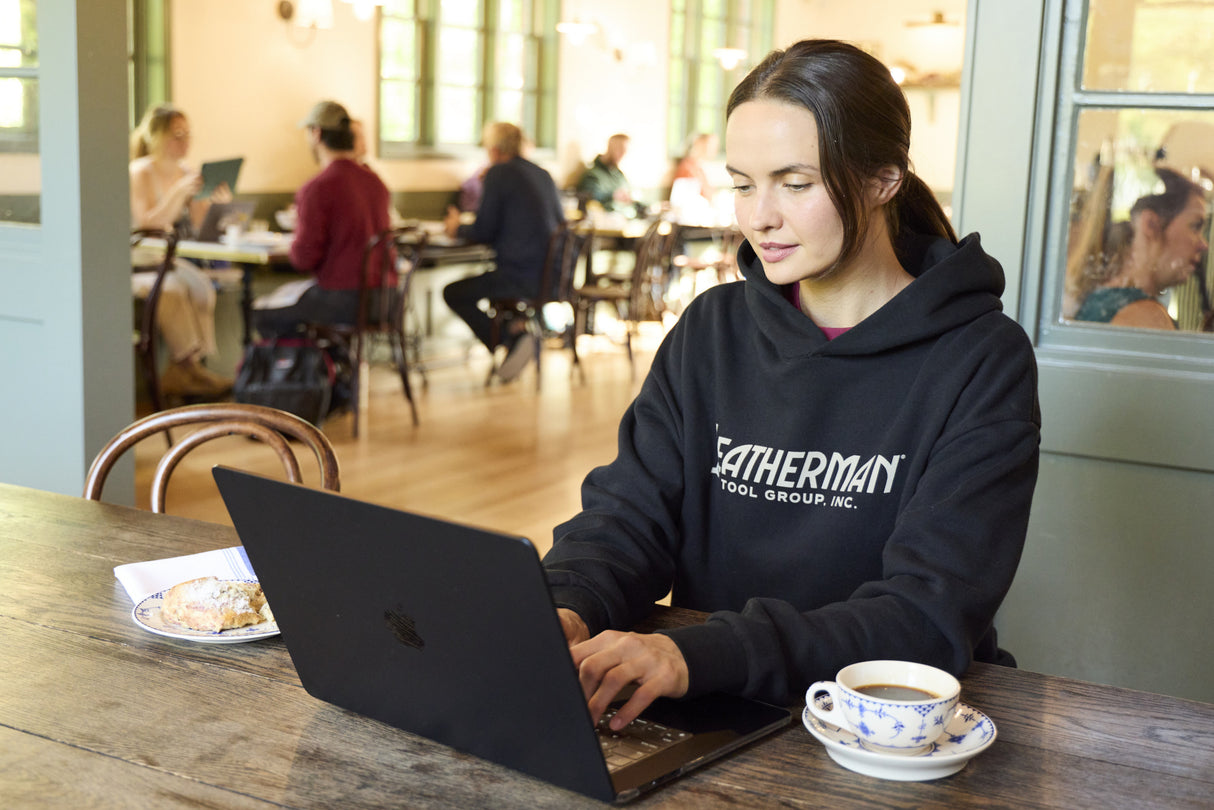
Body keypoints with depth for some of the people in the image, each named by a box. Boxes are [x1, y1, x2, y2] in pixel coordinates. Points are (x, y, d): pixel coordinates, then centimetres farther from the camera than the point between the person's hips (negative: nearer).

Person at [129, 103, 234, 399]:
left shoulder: (187, 172, 10)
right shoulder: (140, 172, -9)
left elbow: (196, 228, 6)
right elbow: (148, 224, -21)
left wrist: (212, 201, -13)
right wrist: (181, 192, -27)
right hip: (136, 265, -5)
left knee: (201, 285, -25)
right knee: (173, 289, -33)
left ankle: (180, 373, -26)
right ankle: (188, 362, -27)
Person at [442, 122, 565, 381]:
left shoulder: (498, 173, -7)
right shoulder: (543, 174, 14)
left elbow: (483, 231, -8)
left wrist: (457, 228, 15)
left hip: (522, 276, -8)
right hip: (551, 273, 8)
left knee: (453, 293, 4)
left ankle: (512, 339, -8)